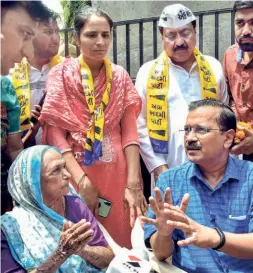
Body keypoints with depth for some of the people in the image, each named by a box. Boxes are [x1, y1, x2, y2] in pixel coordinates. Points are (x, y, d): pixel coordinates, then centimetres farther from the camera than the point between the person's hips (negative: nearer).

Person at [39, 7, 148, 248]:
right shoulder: (61, 75, -1)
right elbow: (55, 133, -8)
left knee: (120, 241, 9)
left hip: (116, 174, 2)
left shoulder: (120, 76, 6)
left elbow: (129, 132, -1)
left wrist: (133, 183, -12)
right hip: (74, 172, -2)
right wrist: (82, 180, -18)